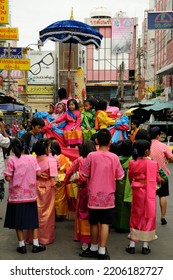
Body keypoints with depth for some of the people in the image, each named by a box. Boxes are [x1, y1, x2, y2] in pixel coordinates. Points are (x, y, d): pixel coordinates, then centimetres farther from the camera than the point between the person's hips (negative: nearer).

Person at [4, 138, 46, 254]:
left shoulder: (12, 160, -11)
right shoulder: (32, 158, -3)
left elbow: (8, 178, -13)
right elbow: (38, 174, -3)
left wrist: (15, 176, 7)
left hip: (17, 195, -2)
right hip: (31, 194, 2)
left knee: (18, 220, 10)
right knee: (33, 218, 12)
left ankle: (22, 245, 15)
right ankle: (36, 244, 14)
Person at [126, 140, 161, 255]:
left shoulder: (132, 163, -6)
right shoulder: (153, 164, -12)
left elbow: (130, 178, 6)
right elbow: (157, 179, -2)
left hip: (137, 192, 2)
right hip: (149, 193, -2)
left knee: (136, 216, 12)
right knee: (149, 217, 9)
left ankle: (132, 245, 16)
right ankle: (145, 246, 14)